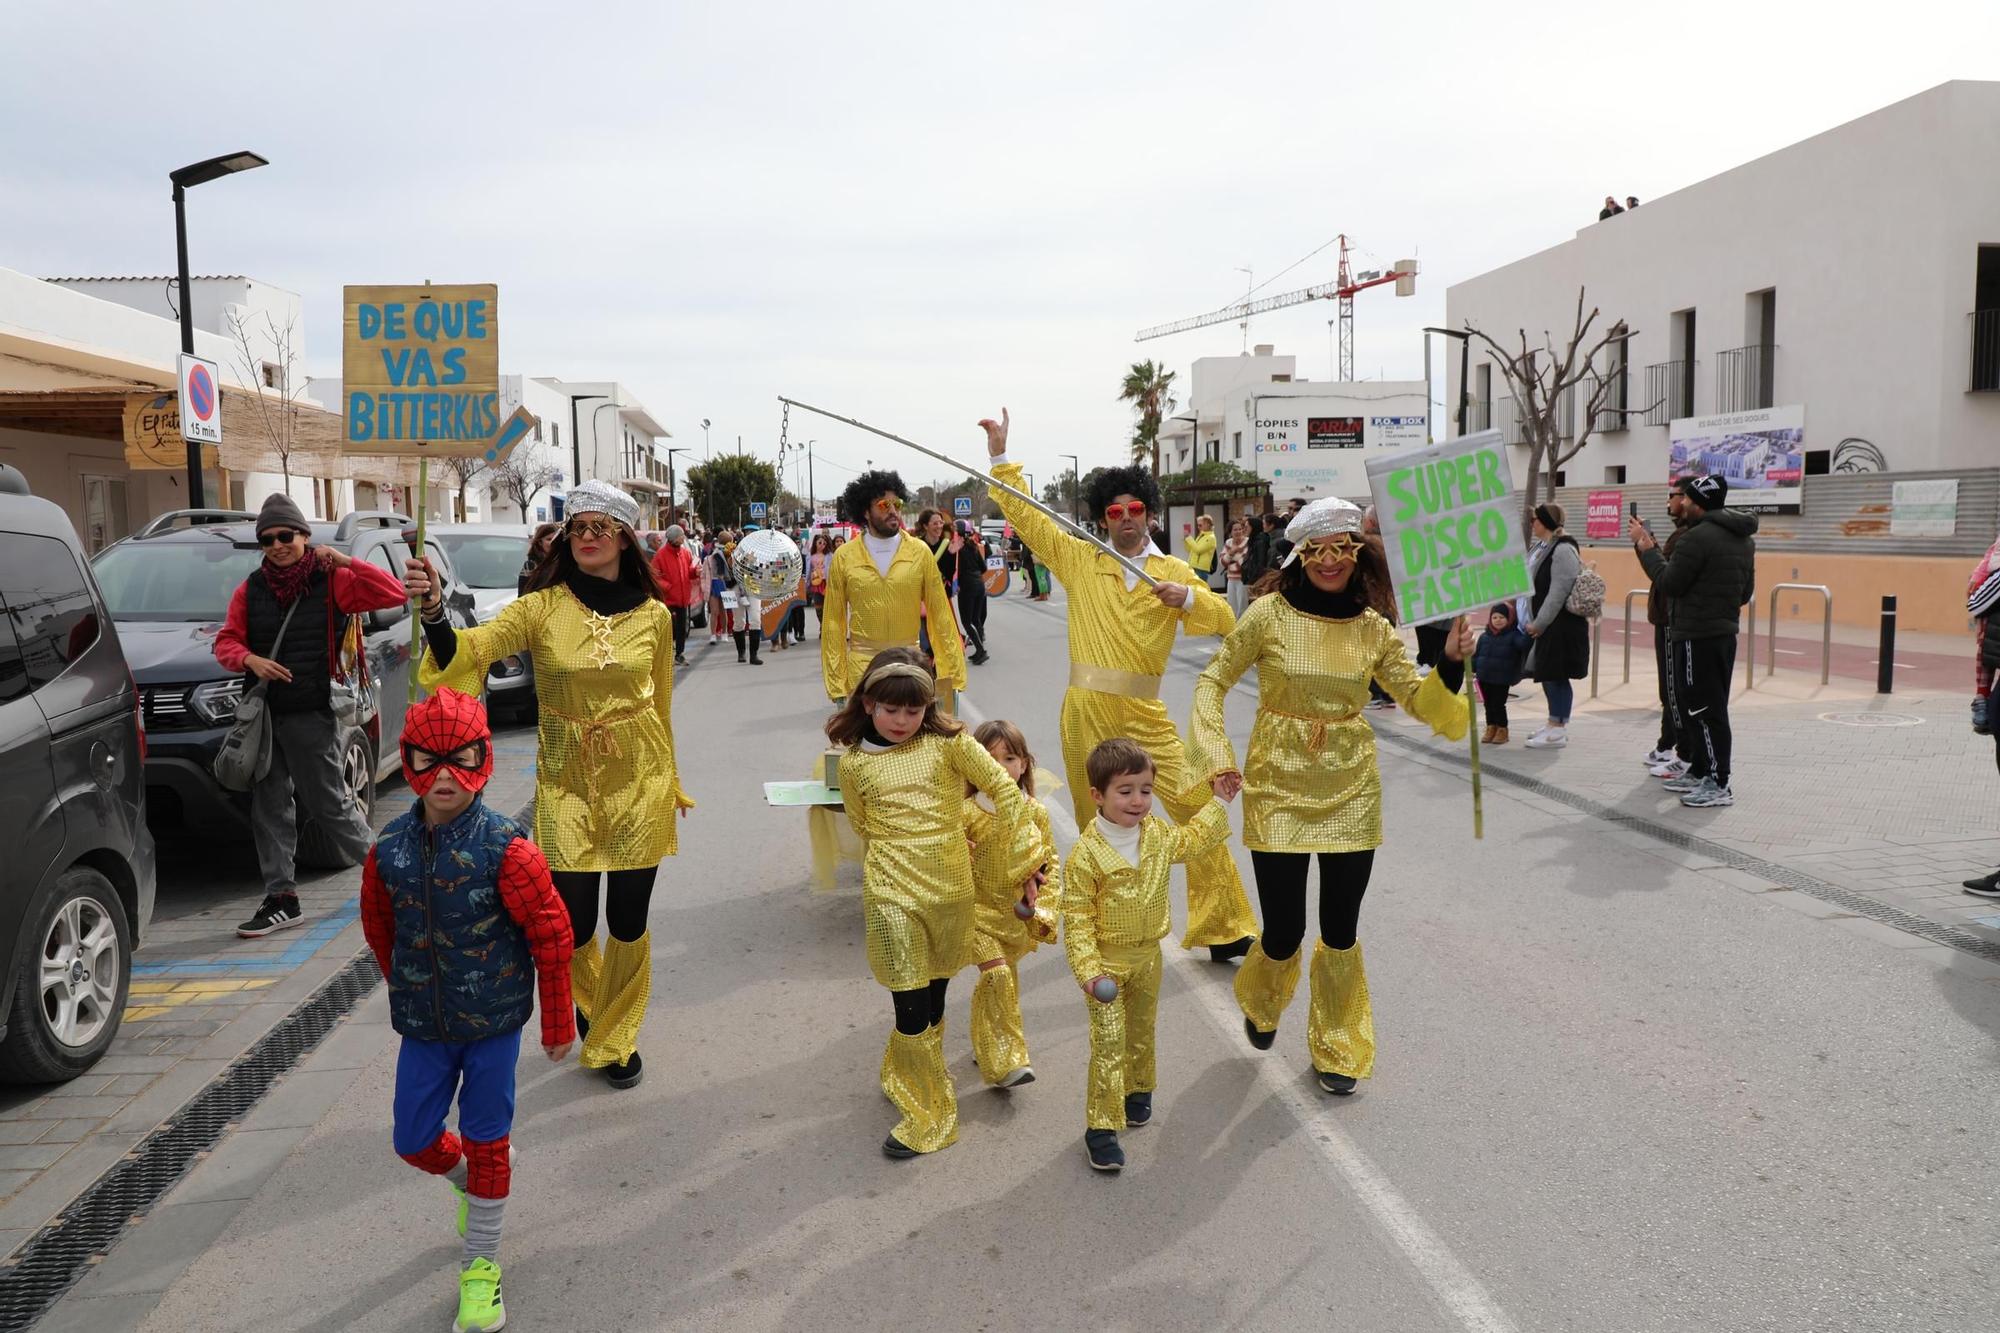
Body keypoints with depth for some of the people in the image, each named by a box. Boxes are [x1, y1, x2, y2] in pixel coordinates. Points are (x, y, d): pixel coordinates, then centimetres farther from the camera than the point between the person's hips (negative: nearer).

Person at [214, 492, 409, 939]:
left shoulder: (332, 581, -4)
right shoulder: (250, 589, 8)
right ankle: (281, 898, 16)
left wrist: (346, 562, -19)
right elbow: (226, 641, 8)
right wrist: (250, 659, -13)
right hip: (263, 713, 5)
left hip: (311, 714, -5)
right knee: (270, 807, 8)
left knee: (328, 803, 0)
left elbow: (393, 594, -12)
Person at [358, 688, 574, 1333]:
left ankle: (480, 1266, 26)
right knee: (414, 1139, 12)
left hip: (493, 1022, -4)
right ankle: (468, 1181, 46)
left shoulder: (505, 849, -19)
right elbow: (379, 928, 12)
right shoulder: (389, 848, -7)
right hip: (422, 1025, 4)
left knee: (486, 1141, 7)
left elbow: (551, 933, -13)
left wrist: (558, 1022, -7)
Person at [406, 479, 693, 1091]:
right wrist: (432, 610, -39)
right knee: (572, 925, 1)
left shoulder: (653, 615, 0)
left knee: (628, 921, 5)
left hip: (638, 778, 1)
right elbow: (468, 651, -19)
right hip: (566, 782, -1)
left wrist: (670, 782, 15)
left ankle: (616, 1038, 29)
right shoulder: (544, 608, -6)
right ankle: (589, 1002, 37)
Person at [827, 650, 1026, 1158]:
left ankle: (903, 1079, 39)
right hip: (893, 892, -1)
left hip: (951, 887, 2)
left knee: (935, 995, 14)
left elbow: (1005, 788, -2)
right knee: (912, 1005, -4)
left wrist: (993, 842, 5)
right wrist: (905, 846, 8)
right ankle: (929, 1117, 12)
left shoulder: (948, 743, -4)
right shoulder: (854, 763, 0)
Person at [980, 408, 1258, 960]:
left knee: (1195, 807, -10)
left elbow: (1224, 619, 1)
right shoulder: (1078, 558, 9)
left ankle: (1222, 928, 0)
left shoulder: (1173, 571, 9)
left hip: (1145, 713, 0)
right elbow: (1024, 514, 10)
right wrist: (1001, 457, 6)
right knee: (1096, 825, 8)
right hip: (1085, 712, 0)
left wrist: (1187, 597, -17)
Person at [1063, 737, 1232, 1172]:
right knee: (1109, 1042, -8)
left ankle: (1137, 1091, 45)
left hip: (1148, 956, 6)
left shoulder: (1158, 835, -3)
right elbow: (1077, 919, -19)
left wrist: (1216, 802, 13)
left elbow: (1196, 840, 19)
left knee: (1142, 1032, 22)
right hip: (1108, 961, -6)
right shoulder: (1086, 854, -22)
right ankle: (1101, 1127, -1)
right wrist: (1088, 970, -26)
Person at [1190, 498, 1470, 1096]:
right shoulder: (1270, 613, -7)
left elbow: (1419, 700, 4)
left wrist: (1451, 662, -14)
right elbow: (1212, 681, -1)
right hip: (1278, 786, -2)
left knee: (1341, 932, 7)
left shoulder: (1374, 628, 1)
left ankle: (1337, 1050, 29)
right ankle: (1260, 1000, 38)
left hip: (1351, 789, 2)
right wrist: (1217, 757, -11)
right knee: (1283, 933, 2)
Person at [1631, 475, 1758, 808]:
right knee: (1708, 707, 17)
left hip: (1697, 636, -10)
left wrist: (1646, 547, -6)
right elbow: (1745, 592, 18)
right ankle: (1701, 772, 26)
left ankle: (1718, 784, -3)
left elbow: (1667, 584, -15)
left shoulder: (1698, 537, -18)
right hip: (1725, 633, 10)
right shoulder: (1744, 539, 13)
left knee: (1702, 709, -5)